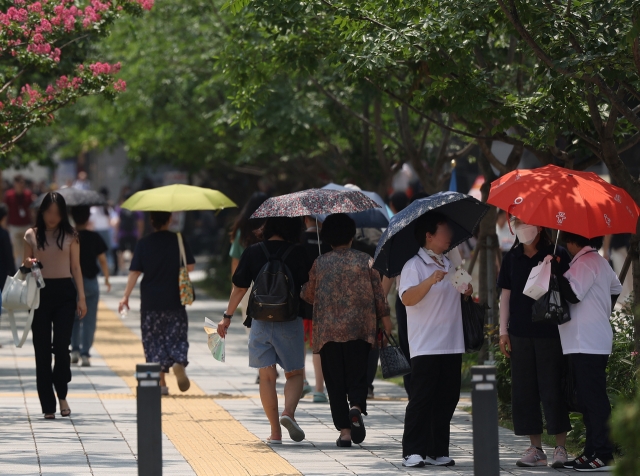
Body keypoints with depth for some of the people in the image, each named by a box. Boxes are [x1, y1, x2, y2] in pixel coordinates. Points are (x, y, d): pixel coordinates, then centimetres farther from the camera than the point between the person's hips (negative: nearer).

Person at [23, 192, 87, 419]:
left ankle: (62, 395, 11)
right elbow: (25, 266, 11)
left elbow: (76, 267, 6)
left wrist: (81, 298, 0)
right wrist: (27, 265, -14)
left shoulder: (70, 236, 4)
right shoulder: (31, 235, 5)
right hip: (40, 292, 1)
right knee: (42, 349, 1)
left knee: (61, 345, -12)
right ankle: (48, 406, 6)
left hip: (64, 292, -1)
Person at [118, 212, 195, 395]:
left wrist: (126, 296, -1)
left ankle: (161, 382, 6)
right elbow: (190, 266, -1)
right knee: (177, 336, 8)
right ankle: (179, 363, -21)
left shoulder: (144, 244, -4)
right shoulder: (179, 241, -4)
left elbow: (135, 272, -6)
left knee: (154, 340, 8)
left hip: (151, 302, 0)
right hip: (175, 301, 0)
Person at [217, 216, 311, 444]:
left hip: (260, 321, 1)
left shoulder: (252, 252, 1)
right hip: (290, 322, -1)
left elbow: (239, 288, 5)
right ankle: (289, 412, -14)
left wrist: (227, 317, 14)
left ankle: (275, 432, 4)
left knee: (267, 376, 7)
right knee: (294, 374, 11)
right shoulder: (298, 253, -5)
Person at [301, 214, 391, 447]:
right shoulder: (365, 260, 3)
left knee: (335, 383, 5)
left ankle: (344, 431, -1)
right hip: (360, 329, 0)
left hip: (328, 330, 0)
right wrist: (385, 321, 7)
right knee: (358, 376, 7)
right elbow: (378, 293, 0)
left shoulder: (320, 264, 3)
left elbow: (308, 295, 13)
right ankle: (356, 408, -23)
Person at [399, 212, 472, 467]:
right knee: (422, 399, -7)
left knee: (446, 399, 6)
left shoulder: (449, 265, 16)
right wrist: (430, 281, -36)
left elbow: (463, 293, 31)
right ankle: (413, 452, -5)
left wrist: (469, 289, 10)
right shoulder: (414, 266, -8)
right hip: (425, 347, -7)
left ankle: (437, 451, 12)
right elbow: (407, 298, -22)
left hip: (451, 345, 7)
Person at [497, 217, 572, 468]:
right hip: (520, 333, 4)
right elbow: (506, 295, 13)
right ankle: (536, 449, 11)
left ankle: (560, 447, 3)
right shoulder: (512, 258, 10)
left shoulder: (557, 255, -2)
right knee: (524, 390, 5)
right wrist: (503, 330, 8)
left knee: (553, 389, -3)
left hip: (551, 332, -4)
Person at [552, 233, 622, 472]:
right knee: (588, 399, 12)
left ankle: (604, 456, -12)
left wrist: (557, 271, -13)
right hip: (593, 341, 11)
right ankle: (592, 451, 14)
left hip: (587, 343, -11)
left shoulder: (585, 262, -13)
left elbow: (573, 294, -19)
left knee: (593, 398, -11)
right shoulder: (600, 262, 18)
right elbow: (616, 289, 29)